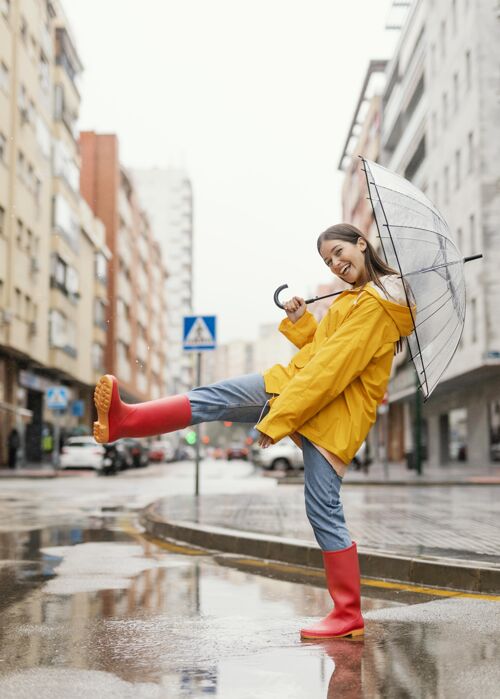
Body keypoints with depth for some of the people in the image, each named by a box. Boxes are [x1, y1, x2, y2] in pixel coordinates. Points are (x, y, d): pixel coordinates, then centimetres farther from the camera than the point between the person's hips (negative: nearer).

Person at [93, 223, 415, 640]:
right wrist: (300, 321, 5)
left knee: (323, 510, -7)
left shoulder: (377, 305, -15)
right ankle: (126, 420, -4)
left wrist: (277, 418, -22)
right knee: (214, 398, -4)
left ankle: (349, 615, 3)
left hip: (333, 414, -9)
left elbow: (333, 368, -22)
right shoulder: (357, 297, 18)